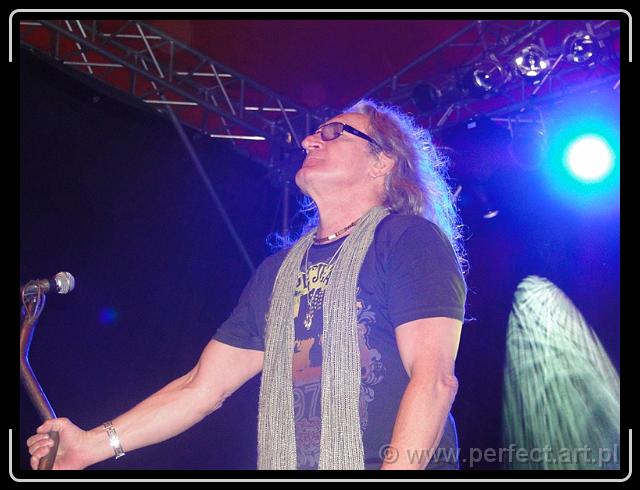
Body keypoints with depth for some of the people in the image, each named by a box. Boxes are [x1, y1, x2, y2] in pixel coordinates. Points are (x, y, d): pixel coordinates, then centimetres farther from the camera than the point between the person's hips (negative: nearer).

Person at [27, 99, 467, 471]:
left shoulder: (409, 238, -1)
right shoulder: (279, 270, 17)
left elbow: (434, 378, -12)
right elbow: (202, 387, 17)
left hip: (393, 464, -5)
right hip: (285, 465, 5)